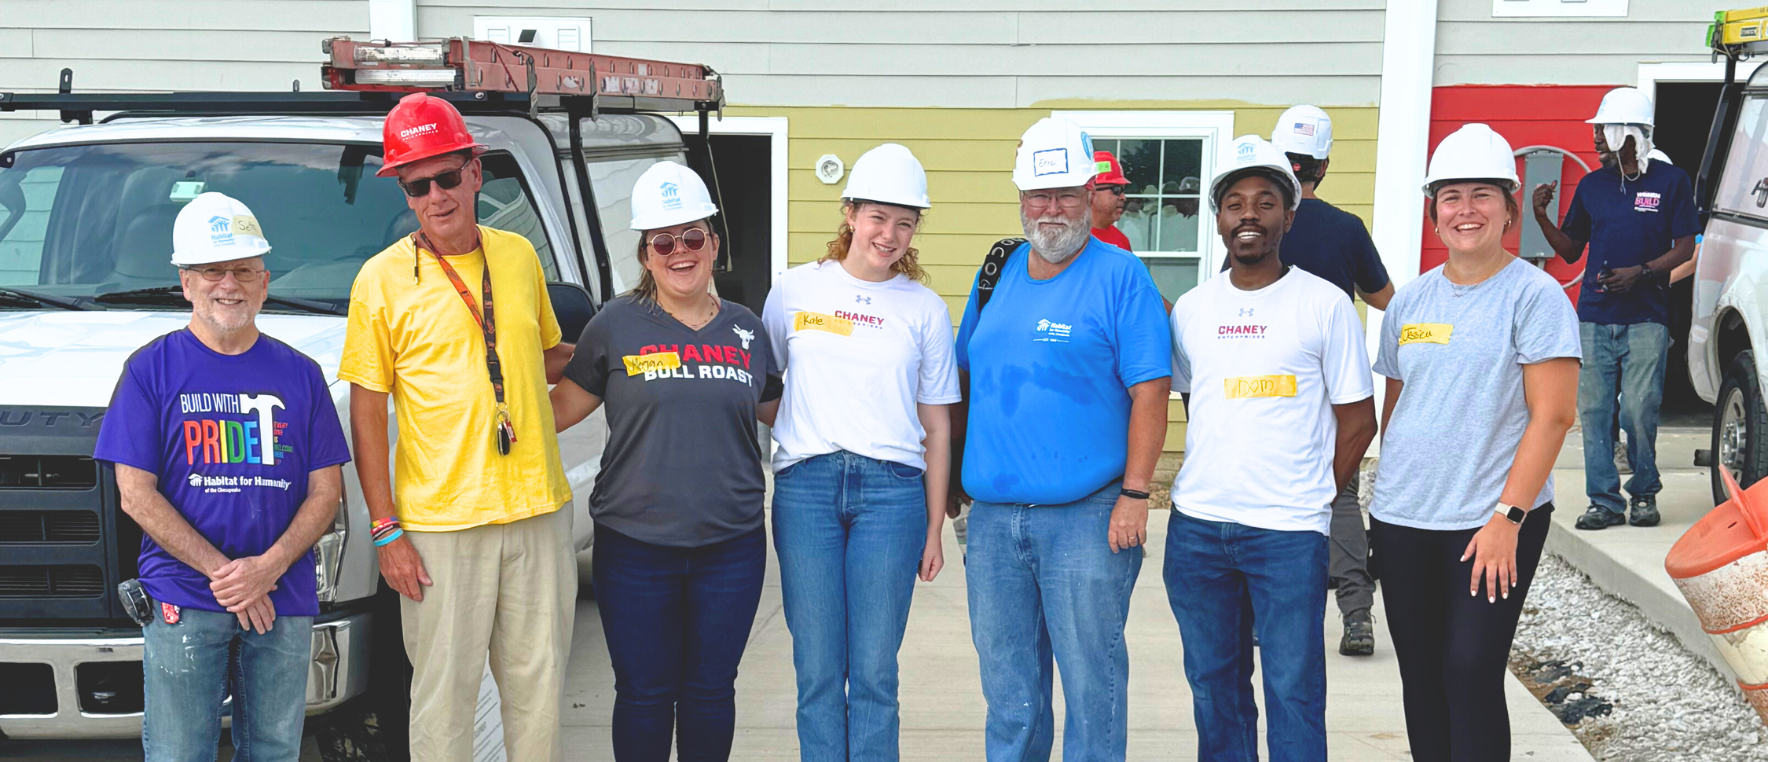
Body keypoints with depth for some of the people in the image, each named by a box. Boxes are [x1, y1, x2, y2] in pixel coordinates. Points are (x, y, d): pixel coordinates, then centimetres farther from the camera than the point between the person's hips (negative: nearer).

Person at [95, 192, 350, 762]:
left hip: (284, 602, 3)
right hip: (183, 604, -2)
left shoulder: (300, 374, 9)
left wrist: (269, 567, -10)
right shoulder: (152, 369, 1)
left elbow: (326, 491, 7)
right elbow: (136, 495, -3)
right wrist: (223, 573, -11)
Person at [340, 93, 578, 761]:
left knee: (538, 689, 13)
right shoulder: (382, 279, -5)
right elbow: (367, 415, -4)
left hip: (538, 509, 4)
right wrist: (386, 531, -8)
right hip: (441, 524, -3)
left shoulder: (518, 255, 7)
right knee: (444, 697, 4)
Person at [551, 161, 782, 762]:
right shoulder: (616, 324, -1)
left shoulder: (746, 330, 7)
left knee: (711, 689, 13)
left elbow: (778, 413, 21)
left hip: (730, 548, 2)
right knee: (644, 694, 7)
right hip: (635, 548, -2)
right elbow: (563, 406, 3)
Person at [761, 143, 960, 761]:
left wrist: (934, 529, 8)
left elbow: (936, 427, 10)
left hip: (891, 487, 0)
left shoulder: (925, 310, 8)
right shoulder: (795, 290, 8)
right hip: (805, 484, 1)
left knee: (874, 671, 0)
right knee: (818, 669, 2)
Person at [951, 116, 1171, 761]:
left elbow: (1149, 391, -9)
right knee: (1007, 683, 13)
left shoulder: (1120, 277, -5)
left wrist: (1134, 495, -14)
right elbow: (967, 377, 20)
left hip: (1087, 515, -5)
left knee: (1091, 678, 2)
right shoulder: (997, 273, 12)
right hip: (992, 515, 5)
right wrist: (956, 468, 16)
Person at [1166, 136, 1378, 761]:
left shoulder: (1325, 304, -2)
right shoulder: (1190, 309, 9)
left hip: (1289, 532, -4)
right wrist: (1210, 482, 11)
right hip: (1196, 525, 4)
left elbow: (1357, 421, 2)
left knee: (1293, 688, -2)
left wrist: (1310, 498, 1)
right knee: (1213, 684, 11)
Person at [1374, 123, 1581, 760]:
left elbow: (1553, 414, -12)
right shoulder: (1409, 301, 10)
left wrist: (1508, 518, -17)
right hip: (1403, 519, 5)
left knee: (1472, 674, -9)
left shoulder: (1533, 295, -6)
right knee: (1421, 678, 10)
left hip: (1493, 522, -5)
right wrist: (1386, 494, 13)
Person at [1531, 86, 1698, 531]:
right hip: (1594, 317, 4)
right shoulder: (1591, 186, 13)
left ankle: (1644, 494, 11)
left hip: (1646, 318, -3)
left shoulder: (1670, 180, 3)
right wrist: (1542, 218, 1)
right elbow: (1570, 250, 17)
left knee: (1639, 410, -7)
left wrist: (1640, 272, -13)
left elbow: (1684, 247, 1)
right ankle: (1605, 500, 6)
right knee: (1593, 409, -1)